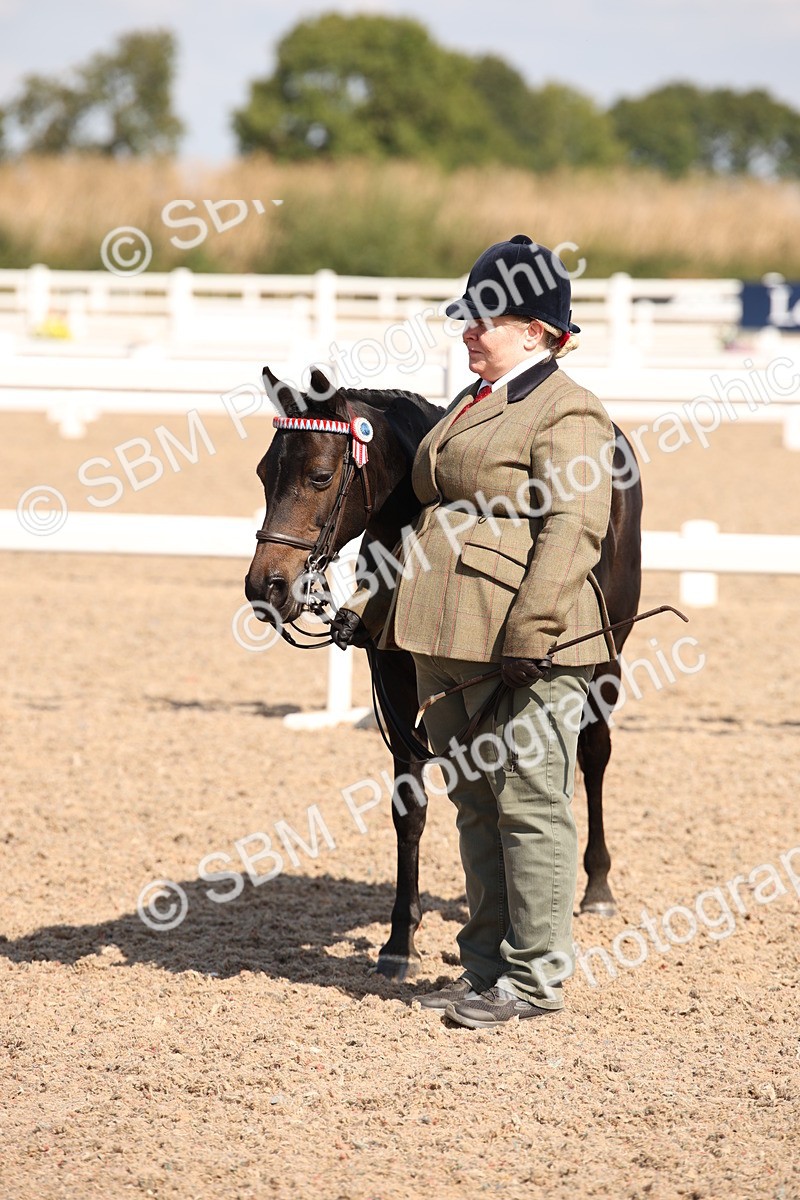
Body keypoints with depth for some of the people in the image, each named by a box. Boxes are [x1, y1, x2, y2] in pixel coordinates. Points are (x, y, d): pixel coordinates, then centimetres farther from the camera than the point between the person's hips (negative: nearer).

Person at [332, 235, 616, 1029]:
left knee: (529, 803, -2)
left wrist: (529, 638, -25)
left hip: (524, 646, -9)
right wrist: (375, 604, 21)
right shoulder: (472, 405, 19)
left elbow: (571, 532, -18)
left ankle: (535, 976, 5)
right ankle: (487, 963, 23)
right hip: (447, 638, 9)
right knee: (475, 804, 14)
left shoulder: (566, 413, -10)